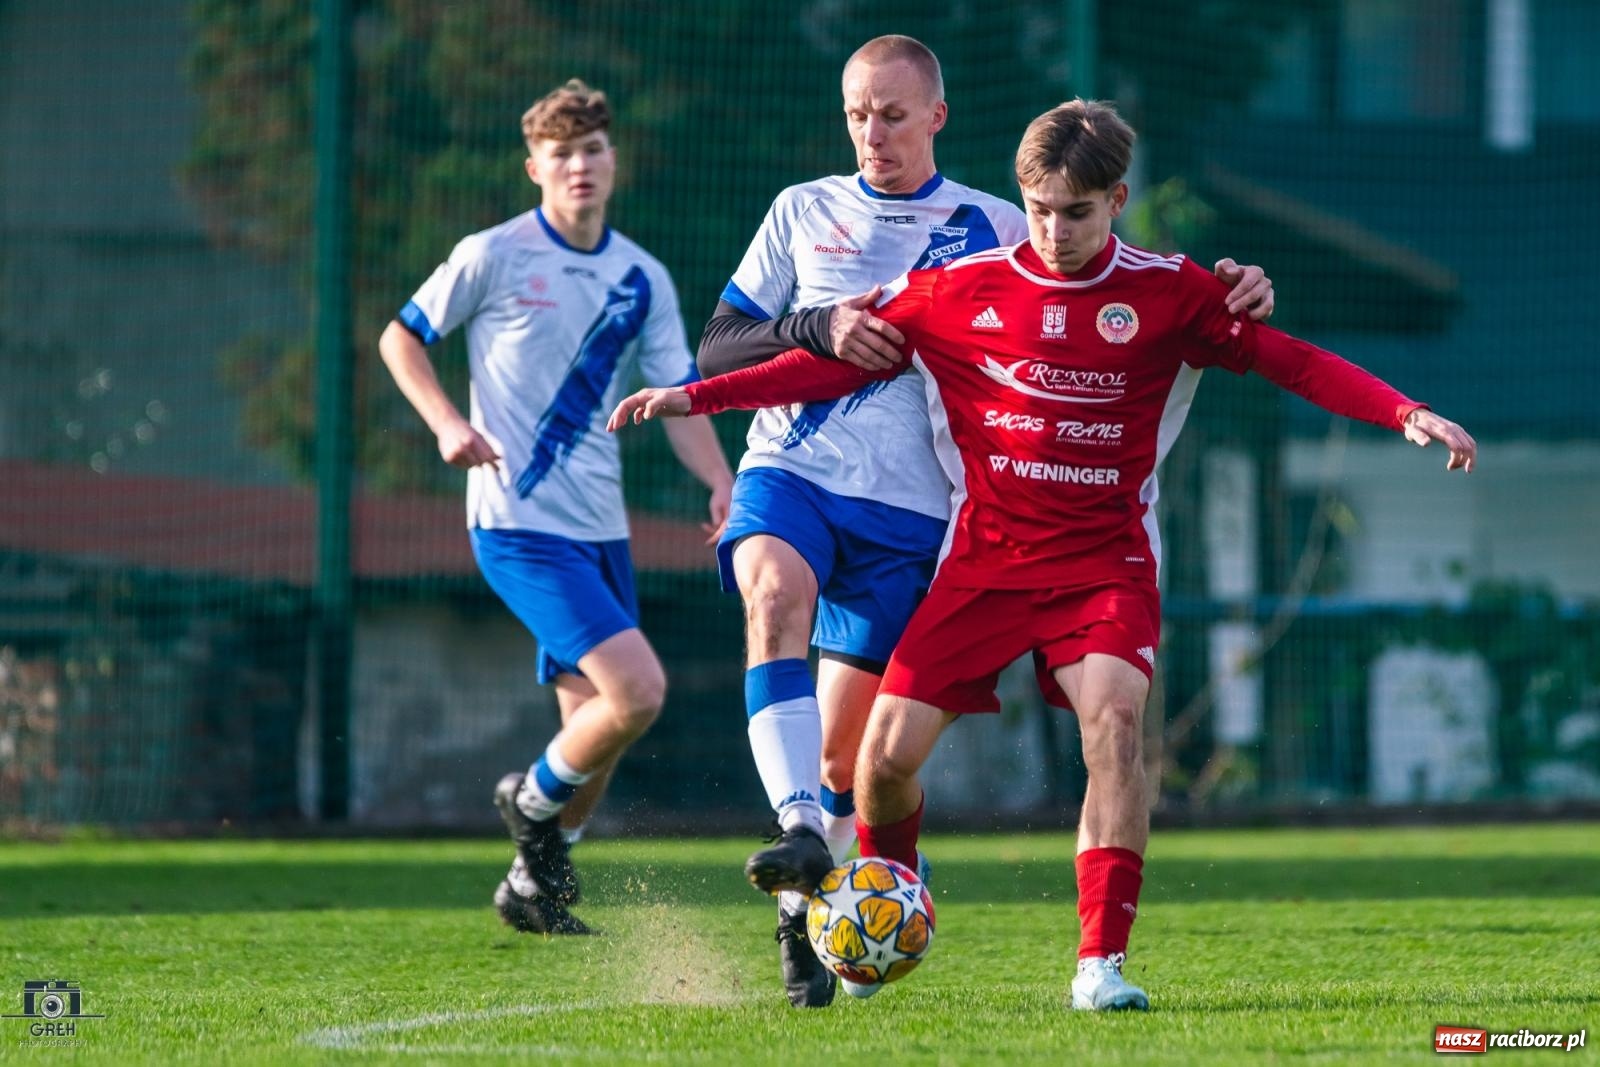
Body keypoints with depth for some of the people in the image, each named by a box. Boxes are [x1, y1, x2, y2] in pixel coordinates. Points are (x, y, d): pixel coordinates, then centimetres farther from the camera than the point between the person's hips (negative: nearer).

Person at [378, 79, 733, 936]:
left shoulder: (643, 279, 8)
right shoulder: (493, 257, -5)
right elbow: (401, 337, 5)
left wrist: (721, 483, -9)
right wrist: (447, 422, -12)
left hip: (600, 528, 6)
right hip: (518, 526, -6)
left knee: (595, 723, 8)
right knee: (637, 689, -20)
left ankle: (533, 883, 28)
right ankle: (534, 802, 5)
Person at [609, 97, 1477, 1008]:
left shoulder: (1168, 293, -2)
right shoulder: (961, 290, 1)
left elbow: (1295, 361, -3)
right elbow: (841, 362, 8)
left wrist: (1408, 415, -17)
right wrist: (695, 397, 3)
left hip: (1107, 562, -1)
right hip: (985, 558, 1)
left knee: (1113, 716, -28)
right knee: (887, 754, -7)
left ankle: (1103, 961, -21)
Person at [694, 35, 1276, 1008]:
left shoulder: (994, 230, 8)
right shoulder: (804, 214, 12)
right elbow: (718, 351, 9)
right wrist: (818, 330, -10)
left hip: (906, 507, 0)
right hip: (789, 469, 0)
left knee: (840, 747, 2)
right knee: (776, 592, -34)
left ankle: (806, 914, 22)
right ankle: (801, 829, -43)